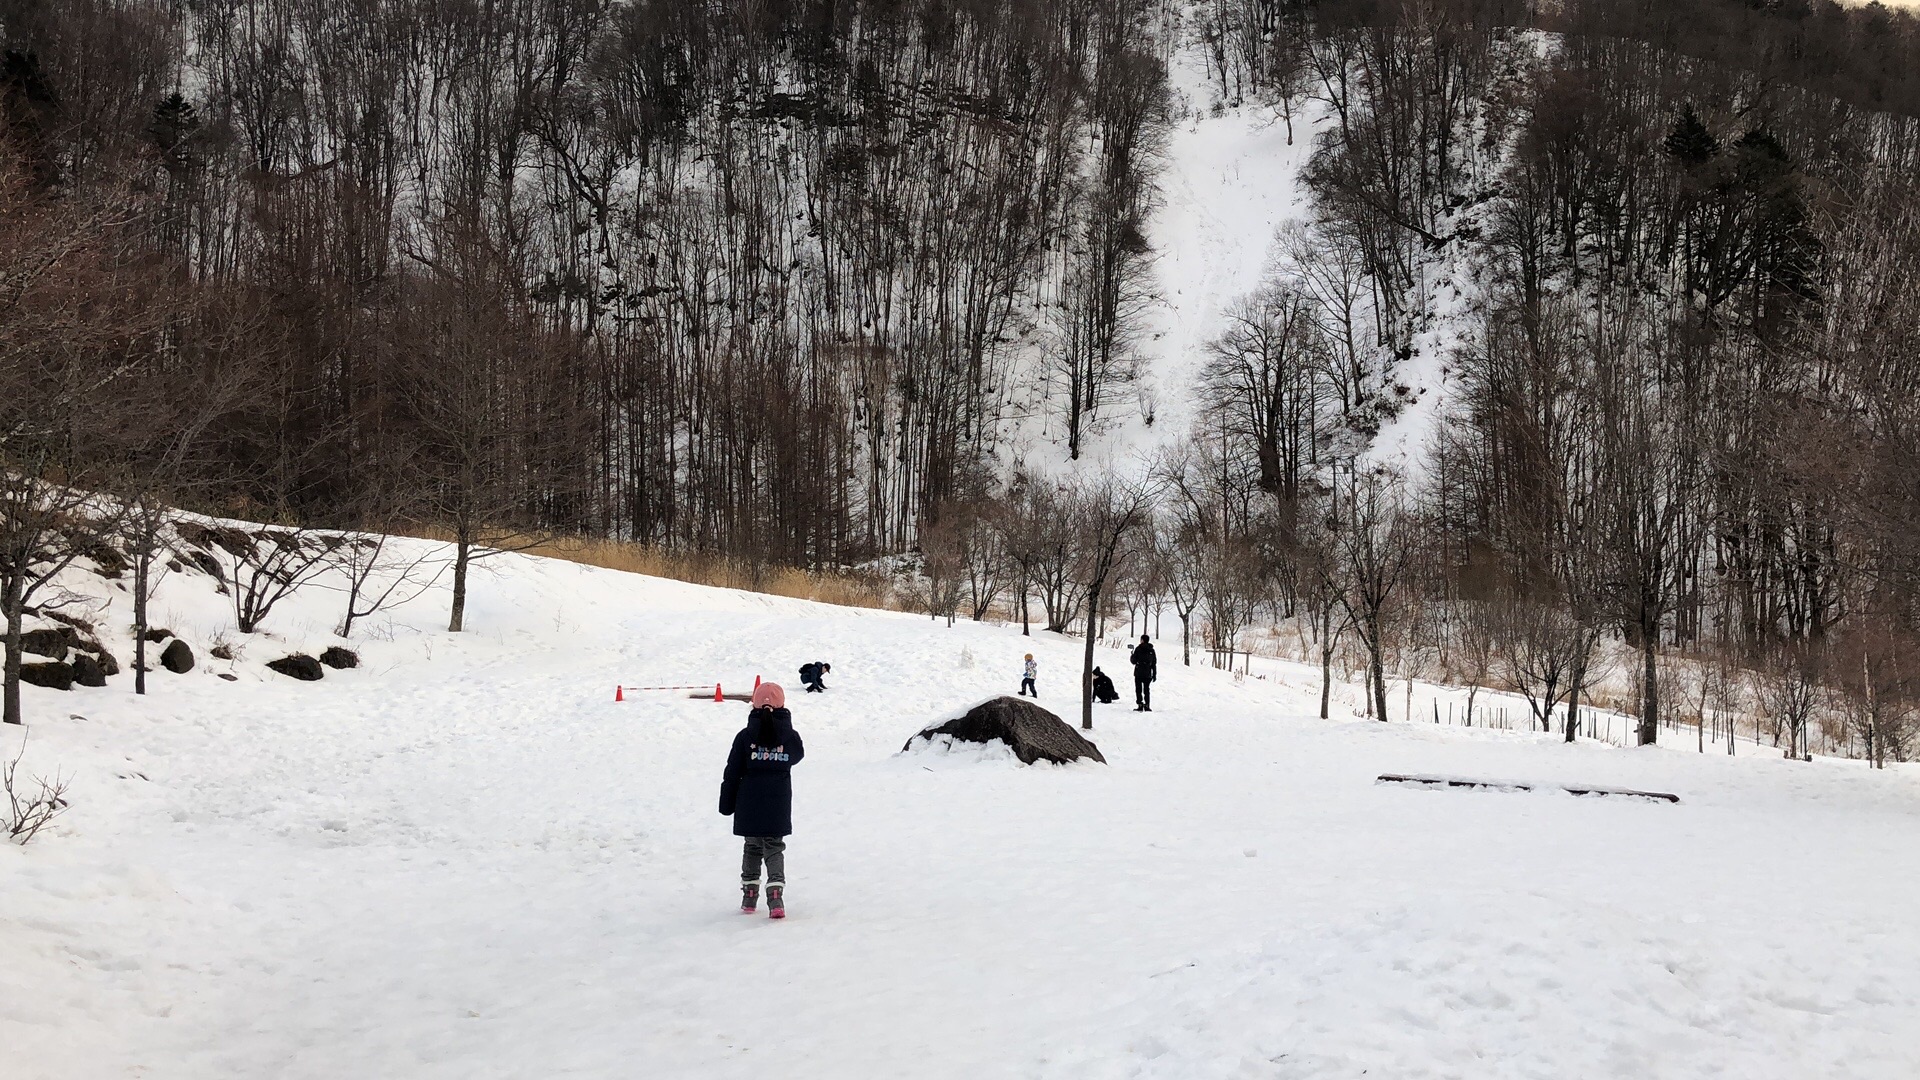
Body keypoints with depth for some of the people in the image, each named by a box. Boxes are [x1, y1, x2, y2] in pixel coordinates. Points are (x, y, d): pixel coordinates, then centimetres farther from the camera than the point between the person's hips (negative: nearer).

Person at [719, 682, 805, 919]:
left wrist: (727, 803, 7)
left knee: (752, 847, 15)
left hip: (749, 806, 0)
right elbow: (797, 756, 16)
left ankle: (749, 894, 18)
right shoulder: (790, 736, -6)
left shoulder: (745, 736, -7)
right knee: (774, 848, 5)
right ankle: (775, 894, -14)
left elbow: (732, 773, -2)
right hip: (778, 806, 0)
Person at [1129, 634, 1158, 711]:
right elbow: (1154, 663, 8)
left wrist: (1131, 655, 16)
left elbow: (1133, 661, -5)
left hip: (1139, 673, -3)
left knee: (1138, 690, 3)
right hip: (1148, 674, 3)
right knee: (1147, 690, 11)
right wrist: (1154, 674, 14)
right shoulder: (1151, 650, 5)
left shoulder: (1138, 649, -8)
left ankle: (1140, 705, -7)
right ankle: (1147, 706, 4)